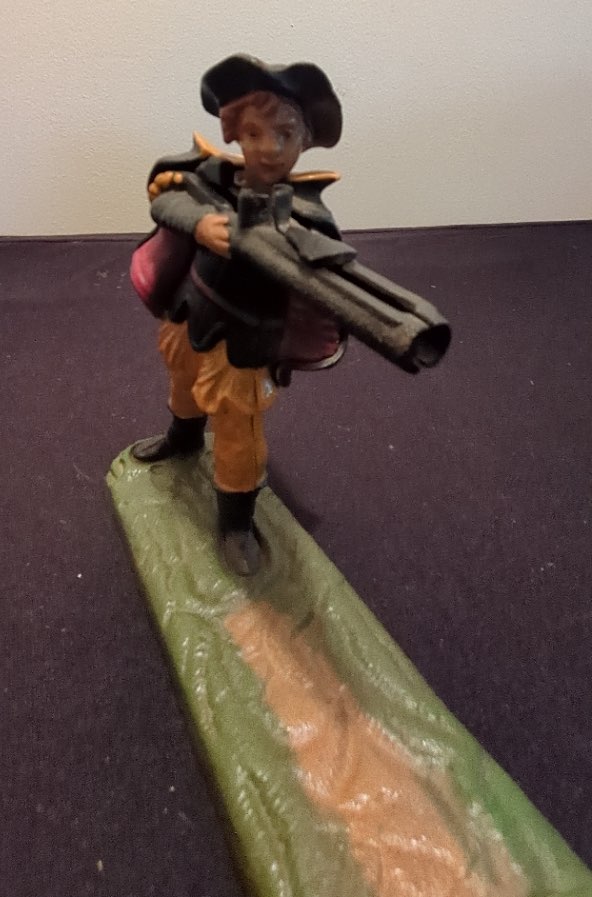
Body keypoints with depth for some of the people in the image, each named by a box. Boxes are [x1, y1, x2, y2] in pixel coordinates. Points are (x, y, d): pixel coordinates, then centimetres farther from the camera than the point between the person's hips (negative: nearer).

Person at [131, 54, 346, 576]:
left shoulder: (303, 216, -26)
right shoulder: (218, 174, -13)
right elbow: (165, 193, -21)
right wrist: (200, 222, -41)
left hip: (242, 345, -6)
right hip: (187, 316, 6)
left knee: (238, 434, 7)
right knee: (183, 380, 32)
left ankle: (237, 520, 32)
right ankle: (184, 437, 66)